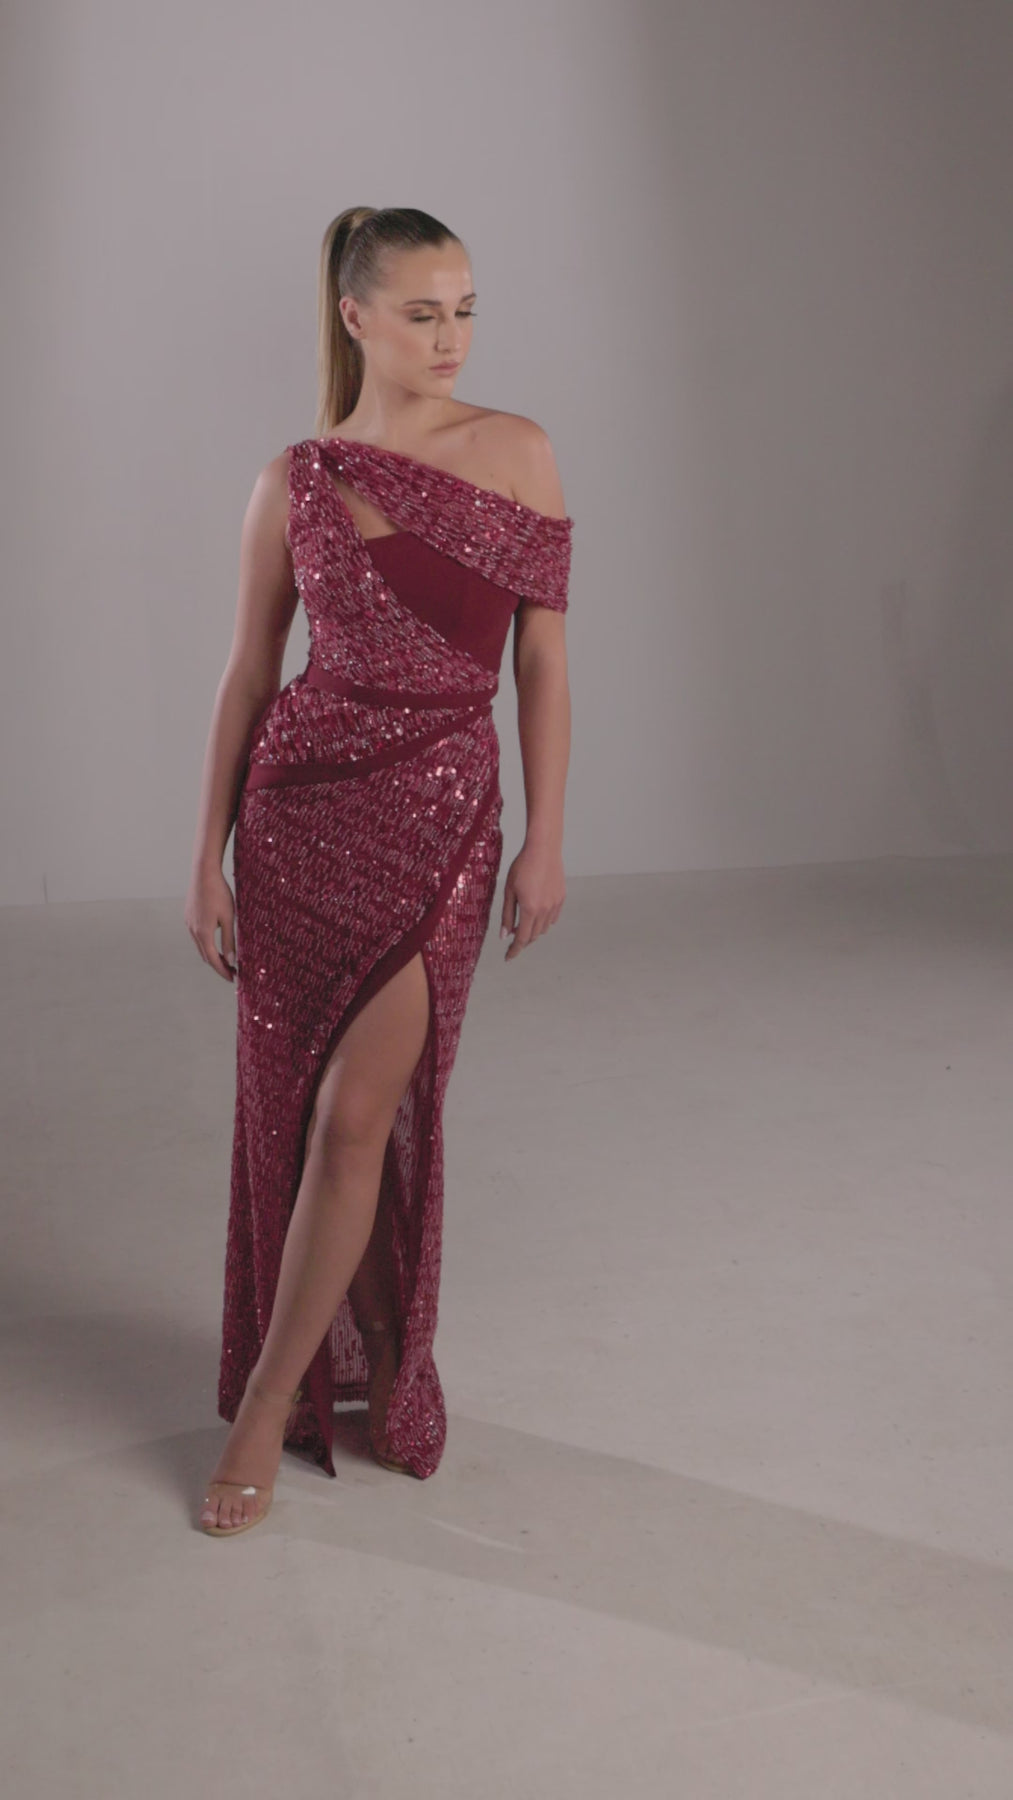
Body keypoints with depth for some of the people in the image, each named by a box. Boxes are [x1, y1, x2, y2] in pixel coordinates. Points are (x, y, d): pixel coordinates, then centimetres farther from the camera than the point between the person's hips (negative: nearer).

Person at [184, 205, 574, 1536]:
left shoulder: (518, 453, 2)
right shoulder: (295, 482, 3)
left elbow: (542, 661, 2)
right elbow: (249, 675, 5)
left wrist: (547, 840, -3)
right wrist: (208, 859, 3)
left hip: (445, 807, -1)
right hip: (299, 804, 2)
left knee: (358, 1113, -7)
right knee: (289, 1107, 7)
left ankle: (271, 1397, 8)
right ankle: (359, 1369, 29)